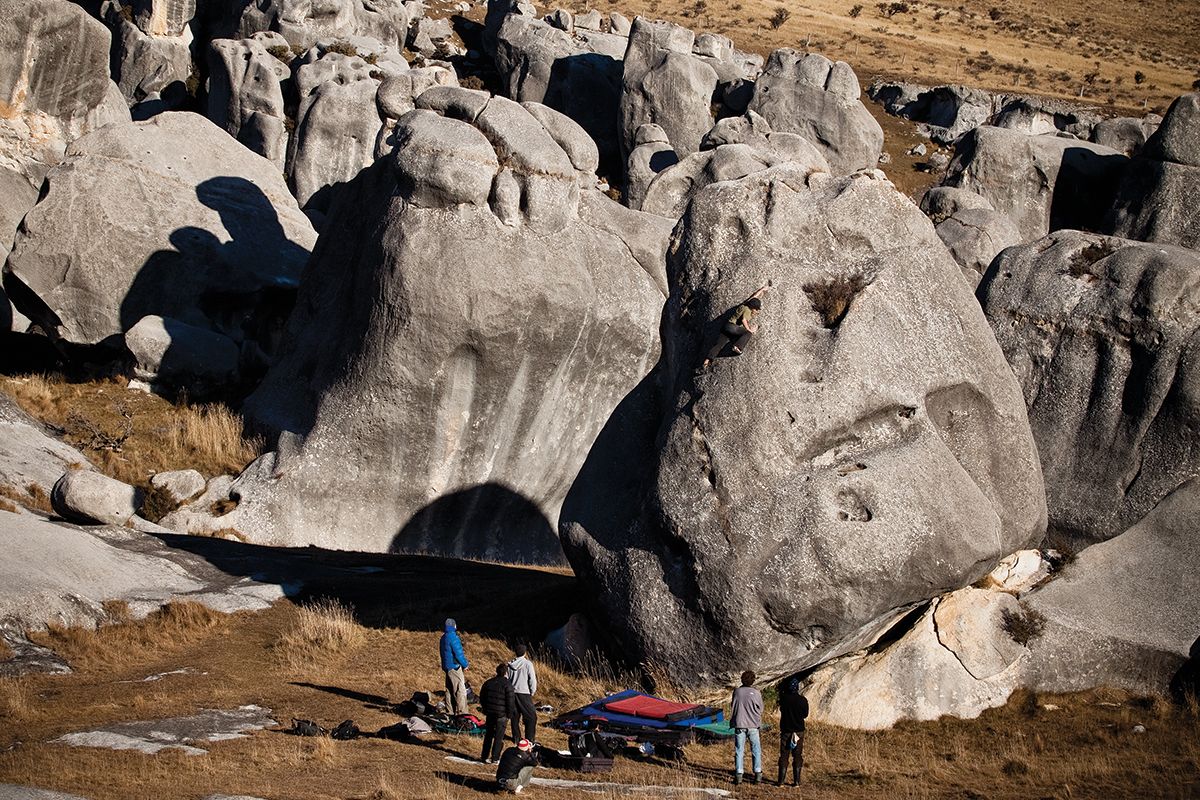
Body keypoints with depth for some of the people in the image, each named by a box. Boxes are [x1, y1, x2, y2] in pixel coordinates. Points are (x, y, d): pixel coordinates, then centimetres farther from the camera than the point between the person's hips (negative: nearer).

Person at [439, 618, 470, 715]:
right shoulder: (453, 637, -18)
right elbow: (458, 653, -18)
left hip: (446, 666, 10)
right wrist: (465, 664, -5)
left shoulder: (444, 638, 12)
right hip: (454, 667, -10)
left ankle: (450, 712, 18)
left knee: (449, 690, 14)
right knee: (460, 691, -7)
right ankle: (462, 713, -8)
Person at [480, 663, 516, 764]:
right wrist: (510, 715, -3)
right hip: (502, 714, -5)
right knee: (499, 737, 4)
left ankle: (484, 756, 17)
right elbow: (510, 702, -14)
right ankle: (494, 758, 4)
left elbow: (482, 698, 13)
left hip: (490, 713, 5)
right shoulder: (507, 685, -13)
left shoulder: (488, 683, 5)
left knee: (488, 735, 16)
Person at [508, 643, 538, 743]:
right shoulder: (527, 664, -11)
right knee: (531, 716, 4)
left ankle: (516, 737, 18)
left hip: (512, 693, 5)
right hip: (524, 694, -5)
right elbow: (533, 680, -10)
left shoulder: (510, 665, 1)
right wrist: (532, 692, 4)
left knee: (515, 716, 14)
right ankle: (529, 738, 1)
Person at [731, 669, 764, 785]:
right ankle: (758, 774, 6)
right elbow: (760, 709, 0)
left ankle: (738, 775, 2)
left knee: (739, 750, 6)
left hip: (739, 724, 1)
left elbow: (733, 706, 4)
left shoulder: (737, 691, -5)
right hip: (753, 725, -1)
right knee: (756, 750, 10)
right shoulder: (756, 693, -9)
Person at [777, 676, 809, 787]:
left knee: (784, 756, 6)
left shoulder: (783, 698, -11)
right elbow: (805, 715, 1)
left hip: (785, 731, 0)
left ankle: (781, 781, 4)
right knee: (797, 757, 9)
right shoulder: (803, 700, -11)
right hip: (799, 731, 0)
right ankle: (796, 781, 8)